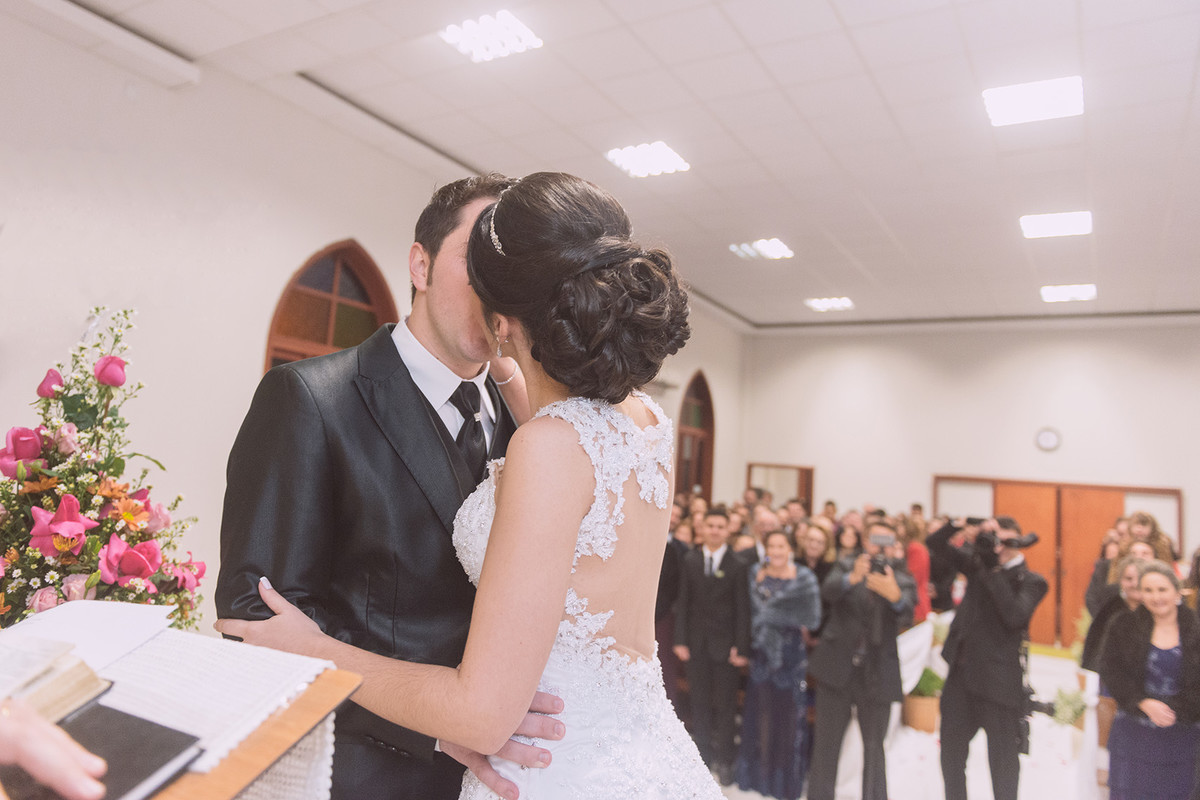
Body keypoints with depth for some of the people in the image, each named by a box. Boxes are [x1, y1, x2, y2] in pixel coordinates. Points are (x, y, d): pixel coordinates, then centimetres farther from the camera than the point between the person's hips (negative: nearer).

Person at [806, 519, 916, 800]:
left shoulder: (902, 579, 4)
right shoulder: (846, 566, 3)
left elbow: (907, 615, -16)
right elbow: (827, 591, -17)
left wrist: (895, 595, -38)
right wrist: (852, 578, -38)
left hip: (877, 674, 0)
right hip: (837, 668, 0)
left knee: (874, 747, 9)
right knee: (826, 743, 8)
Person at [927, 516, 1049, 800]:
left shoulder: (1032, 582, -4)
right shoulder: (978, 562, 7)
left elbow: (1015, 615, -21)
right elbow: (935, 544, 5)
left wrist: (994, 570, -22)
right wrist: (958, 524, -11)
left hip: (998, 680, -5)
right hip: (961, 673, 5)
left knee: (1003, 760, 7)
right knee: (951, 751, 16)